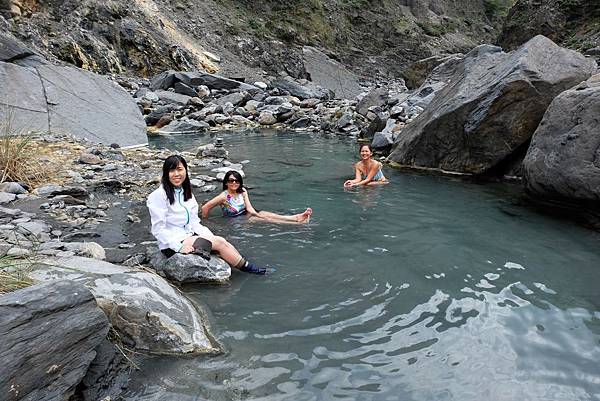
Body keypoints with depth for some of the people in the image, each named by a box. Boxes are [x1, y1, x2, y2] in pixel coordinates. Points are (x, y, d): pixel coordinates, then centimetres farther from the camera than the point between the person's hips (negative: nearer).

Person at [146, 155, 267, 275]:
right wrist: (179, 247, -24)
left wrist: (210, 236, -3)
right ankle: (246, 267, -4)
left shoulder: (187, 193, 11)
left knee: (220, 240, -18)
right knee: (219, 242, -18)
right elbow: (158, 229, -15)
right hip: (172, 245, -7)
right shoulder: (158, 196, -12)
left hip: (189, 237, 7)